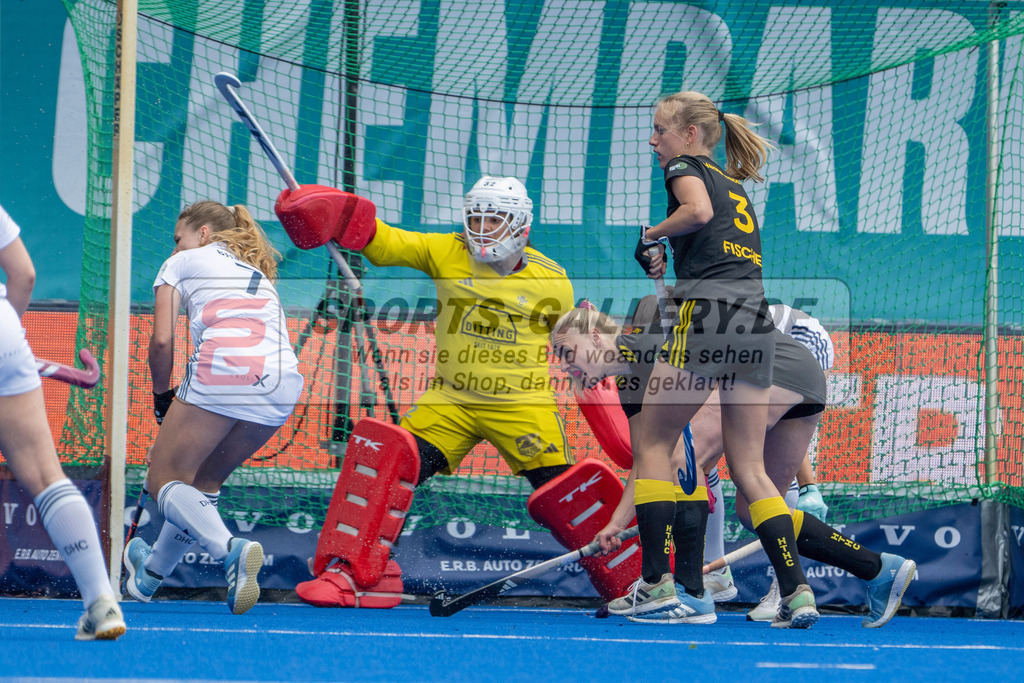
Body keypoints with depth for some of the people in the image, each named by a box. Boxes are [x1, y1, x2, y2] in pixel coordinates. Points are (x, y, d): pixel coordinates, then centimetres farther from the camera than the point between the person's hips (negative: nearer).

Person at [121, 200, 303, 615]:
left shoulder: (182, 263, 18)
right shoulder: (260, 273, 35)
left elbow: (161, 340, 7)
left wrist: (161, 396, 22)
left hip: (224, 370, -6)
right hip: (283, 383, 6)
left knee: (164, 478, 3)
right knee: (204, 479, 25)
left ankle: (230, 550, -26)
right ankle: (151, 574, 42)